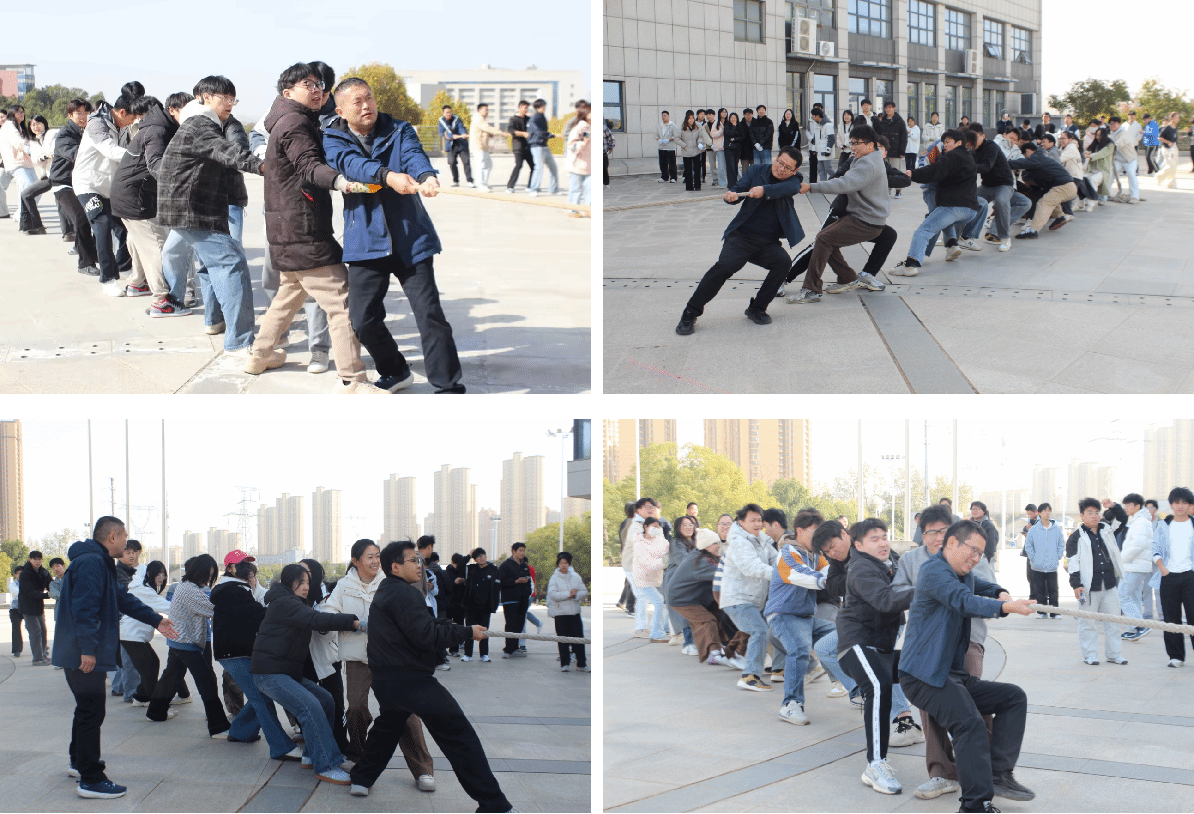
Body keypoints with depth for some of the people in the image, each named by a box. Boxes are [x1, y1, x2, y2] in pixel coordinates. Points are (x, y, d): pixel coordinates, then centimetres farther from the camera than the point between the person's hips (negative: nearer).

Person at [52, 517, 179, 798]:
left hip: (79, 655, 11)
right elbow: (85, 607, -26)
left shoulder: (100, 563, 18)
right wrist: (88, 650, -28)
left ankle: (79, 762, 39)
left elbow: (122, 598, 26)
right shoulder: (91, 563, -18)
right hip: (85, 656, -11)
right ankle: (90, 780, -7)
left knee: (87, 708, 23)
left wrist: (155, 620, 28)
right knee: (91, 712, -8)